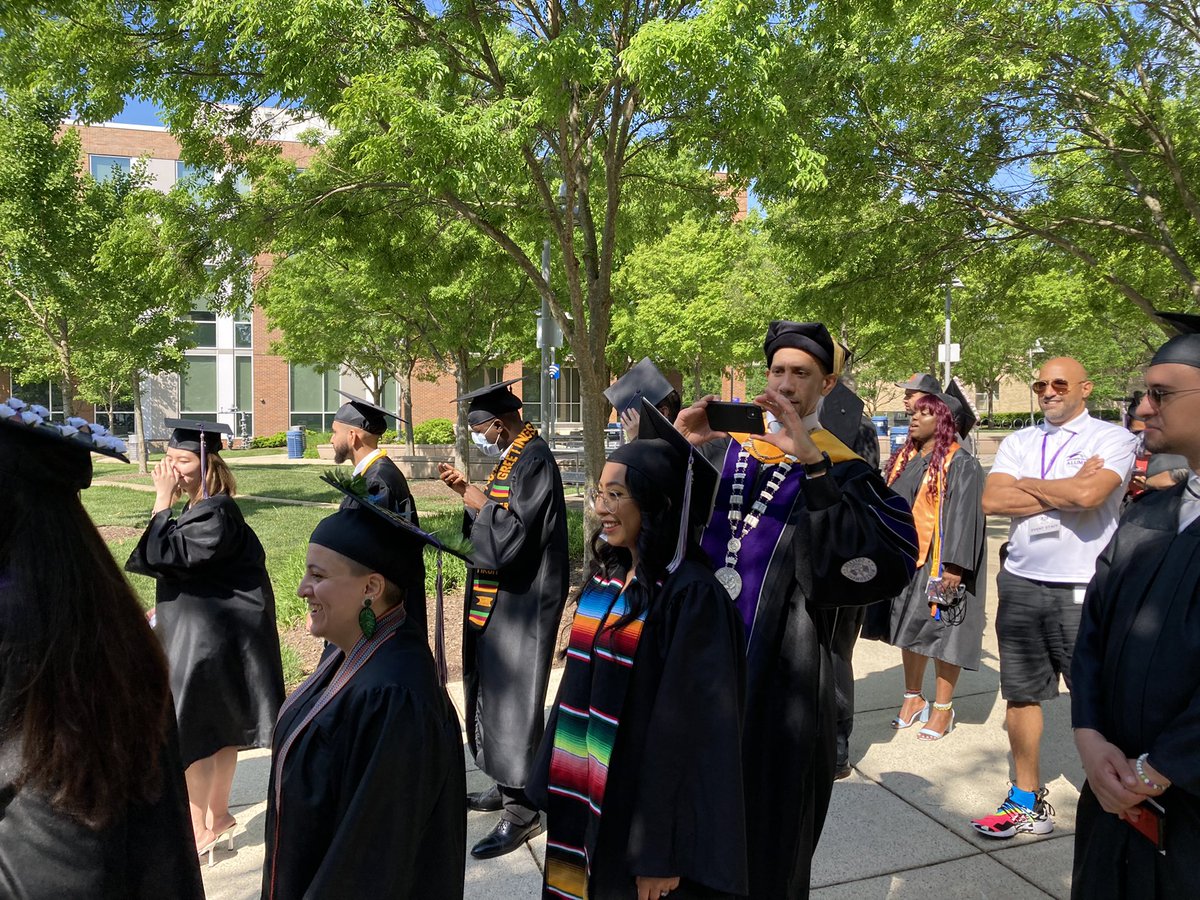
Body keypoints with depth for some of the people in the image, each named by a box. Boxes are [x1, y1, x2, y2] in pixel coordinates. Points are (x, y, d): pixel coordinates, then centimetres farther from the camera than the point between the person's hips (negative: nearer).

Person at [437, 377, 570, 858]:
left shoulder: (533, 462, -21)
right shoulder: (512, 456, 10)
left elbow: (512, 535, -26)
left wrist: (481, 503, -12)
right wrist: (467, 490, 6)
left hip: (519, 604, -10)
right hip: (498, 598, 10)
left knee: (511, 696, -2)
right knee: (495, 689, 19)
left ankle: (522, 809, 11)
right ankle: (509, 784, 34)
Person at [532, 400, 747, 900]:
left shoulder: (692, 596, -20)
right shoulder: (605, 577, 2)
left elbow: (692, 730, -21)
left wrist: (661, 853, -19)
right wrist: (557, 784, 13)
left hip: (647, 801, -7)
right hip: (589, 796, 7)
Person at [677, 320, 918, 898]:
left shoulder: (841, 468, -3)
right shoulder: (726, 447, 8)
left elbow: (884, 555, -22)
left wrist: (809, 461, -26)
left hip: (778, 671, -3)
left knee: (768, 812, 11)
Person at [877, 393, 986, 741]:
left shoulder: (960, 464, -9)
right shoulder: (904, 460, 11)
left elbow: (964, 515, -14)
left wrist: (954, 566, -20)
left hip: (939, 564, -6)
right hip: (903, 558, 6)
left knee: (941, 631, 2)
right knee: (910, 629, 13)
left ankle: (943, 708, 15)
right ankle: (913, 698, 27)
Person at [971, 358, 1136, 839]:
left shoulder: (1112, 438, -2)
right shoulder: (1019, 442, 11)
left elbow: (1089, 495, -21)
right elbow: (991, 500, -4)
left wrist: (1028, 485, -5)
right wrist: (1065, 490, -9)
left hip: (1084, 591, -4)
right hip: (1020, 585, 5)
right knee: (1020, 695, 11)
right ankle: (1027, 801, 25)